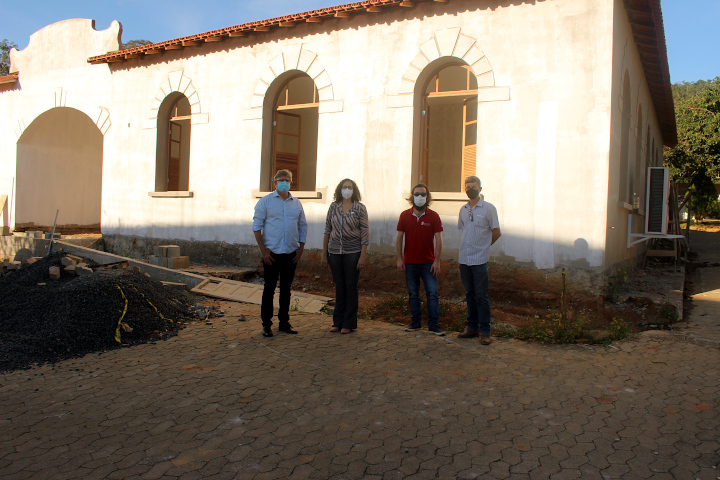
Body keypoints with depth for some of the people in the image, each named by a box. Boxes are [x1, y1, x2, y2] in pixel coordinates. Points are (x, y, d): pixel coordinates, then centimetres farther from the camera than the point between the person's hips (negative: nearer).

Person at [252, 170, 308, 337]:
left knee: (286, 289, 10)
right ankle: (266, 324, 9)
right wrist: (263, 250, -9)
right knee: (269, 289, 0)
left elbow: (303, 226, 15)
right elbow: (257, 226, -3)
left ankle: (284, 322, 20)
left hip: (291, 254, 3)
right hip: (272, 253, -3)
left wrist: (301, 248, 5)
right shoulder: (266, 201, 0)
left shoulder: (296, 203, 10)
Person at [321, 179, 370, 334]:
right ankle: (338, 322, 19)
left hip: (352, 252, -3)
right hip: (334, 251, 3)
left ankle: (349, 323, 12)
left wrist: (362, 257, -10)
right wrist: (324, 254, 7)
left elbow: (365, 233, -4)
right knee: (339, 286, 10)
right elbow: (327, 231, 10)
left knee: (351, 287, 2)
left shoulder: (360, 208, -1)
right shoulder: (333, 207, 7)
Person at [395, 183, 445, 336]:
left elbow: (438, 239, -3)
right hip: (410, 263, 2)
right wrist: (399, 258, 0)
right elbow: (399, 238, 5)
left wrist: (437, 261, -8)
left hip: (428, 263, -1)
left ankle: (434, 324, 5)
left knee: (432, 293, -3)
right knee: (413, 294, 9)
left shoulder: (433, 216, -2)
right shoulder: (405, 215, 2)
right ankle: (415, 322, 21)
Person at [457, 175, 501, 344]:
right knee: (470, 294, 11)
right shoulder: (463, 209, 12)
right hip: (464, 259, 5)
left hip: (479, 259, -5)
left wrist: (482, 247, 8)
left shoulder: (489, 208, -3)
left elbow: (496, 233, 1)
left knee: (481, 296, -4)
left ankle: (485, 332, 2)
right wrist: (466, 249, 14)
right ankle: (472, 328, 19)